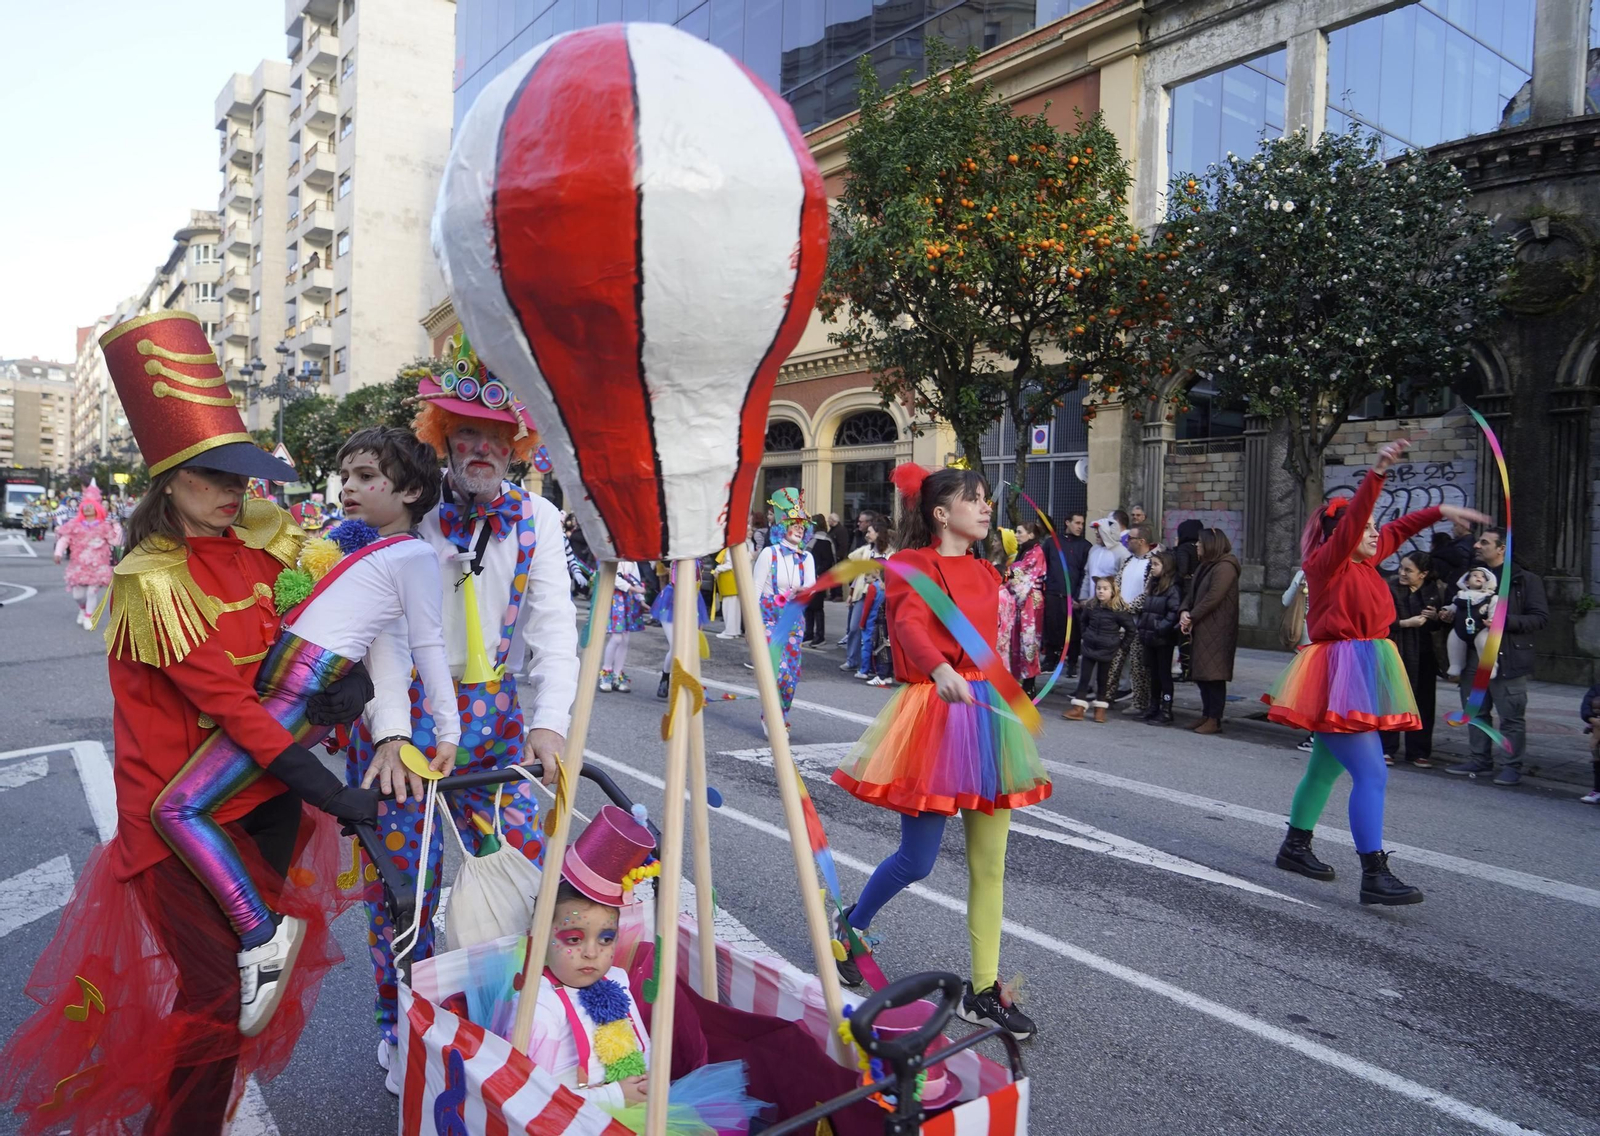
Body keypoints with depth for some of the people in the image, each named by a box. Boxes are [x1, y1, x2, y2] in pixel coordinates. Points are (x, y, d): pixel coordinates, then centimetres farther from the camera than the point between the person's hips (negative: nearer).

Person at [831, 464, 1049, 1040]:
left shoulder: (986, 574, 14)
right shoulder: (913, 565, -10)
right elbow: (911, 624, -27)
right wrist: (940, 670, -41)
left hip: (987, 711, 7)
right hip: (934, 711, -6)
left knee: (989, 865, 7)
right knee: (917, 860, 0)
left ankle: (984, 990, 19)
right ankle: (851, 925, 29)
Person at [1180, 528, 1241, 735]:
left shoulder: (1225, 567, -12)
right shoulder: (1205, 566, 19)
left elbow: (1213, 598, -19)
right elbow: (1194, 593, 17)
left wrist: (1192, 618, -13)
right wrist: (1185, 611, -1)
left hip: (1217, 631, -9)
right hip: (1202, 629, 9)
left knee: (1213, 675, -6)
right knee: (1201, 674, 12)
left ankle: (1215, 720, -2)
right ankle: (1206, 715, 21)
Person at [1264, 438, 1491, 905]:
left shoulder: (1365, 561, 12)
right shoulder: (1325, 561, -11)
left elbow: (1397, 530, 26)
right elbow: (1350, 523, -26)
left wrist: (1441, 511, 22)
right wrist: (1377, 473, -36)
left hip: (1361, 675, 10)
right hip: (1338, 677, -10)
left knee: (1327, 766, 17)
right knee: (1371, 774, -13)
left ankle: (1295, 846, 29)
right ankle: (1374, 874, -12)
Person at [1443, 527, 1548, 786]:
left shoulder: (1525, 580, -2)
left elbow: (1541, 617, -8)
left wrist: (1505, 621, -20)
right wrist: (1453, 615, 7)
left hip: (1508, 660, -6)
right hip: (1474, 656, 6)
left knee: (1511, 716, 0)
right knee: (1476, 711, 12)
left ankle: (1512, 765, 10)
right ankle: (1480, 759, 23)